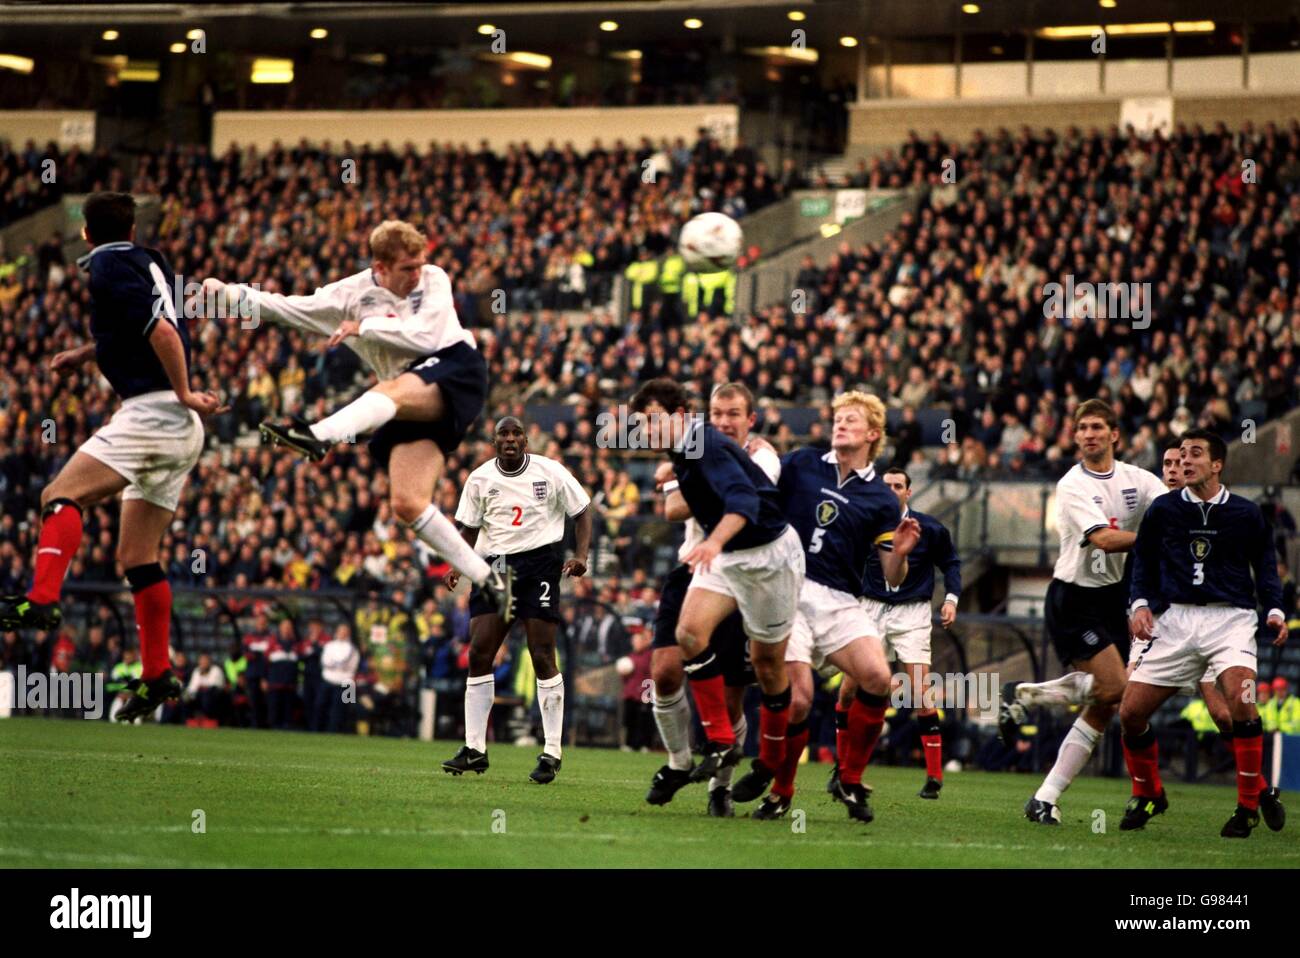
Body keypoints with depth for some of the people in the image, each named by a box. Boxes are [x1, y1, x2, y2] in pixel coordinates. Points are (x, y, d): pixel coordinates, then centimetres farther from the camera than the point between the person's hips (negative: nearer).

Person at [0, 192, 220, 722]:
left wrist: (183, 395, -10)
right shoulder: (147, 262, 20)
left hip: (152, 413, -9)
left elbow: (162, 331, -18)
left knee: (61, 496, -17)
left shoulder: (109, 268, -6)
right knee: (137, 554, 10)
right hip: (180, 431, 9)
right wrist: (87, 353, 32)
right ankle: (157, 674, 8)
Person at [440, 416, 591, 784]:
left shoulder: (550, 472, -1)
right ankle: (474, 749, 4)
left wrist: (580, 555, -10)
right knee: (478, 654, -3)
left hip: (539, 563, -3)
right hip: (494, 565, 3)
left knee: (543, 657, -7)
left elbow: (581, 514, 5)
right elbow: (469, 528, 14)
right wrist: (457, 565, -3)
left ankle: (552, 753, -2)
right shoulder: (479, 479, 7)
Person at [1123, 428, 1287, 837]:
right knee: (1131, 712, -4)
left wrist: (1275, 610, -1)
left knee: (1240, 700, -28)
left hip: (1230, 619, -2)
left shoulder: (1245, 513, 4)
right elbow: (1143, 558, 15)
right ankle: (1148, 795, 22)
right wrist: (1140, 603, 0)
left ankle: (1250, 803, -13)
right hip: (1176, 618, 2)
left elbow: (1264, 563, 13)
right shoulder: (1163, 510, 6)